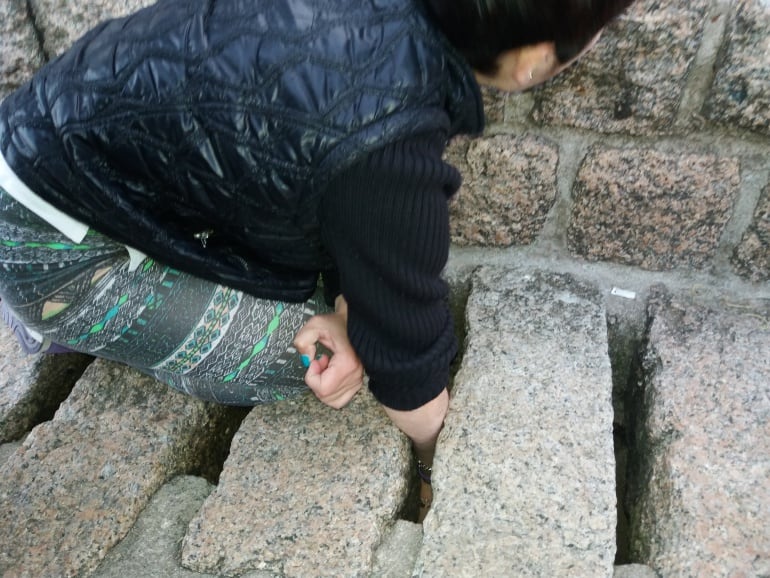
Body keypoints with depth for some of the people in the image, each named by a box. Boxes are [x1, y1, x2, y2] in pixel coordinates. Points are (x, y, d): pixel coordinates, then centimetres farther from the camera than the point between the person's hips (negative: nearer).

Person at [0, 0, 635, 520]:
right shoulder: (385, 144, -35)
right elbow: (407, 355, -19)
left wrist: (347, 312, -9)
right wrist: (441, 463, 0)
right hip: (59, 247, -7)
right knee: (309, 359, -10)